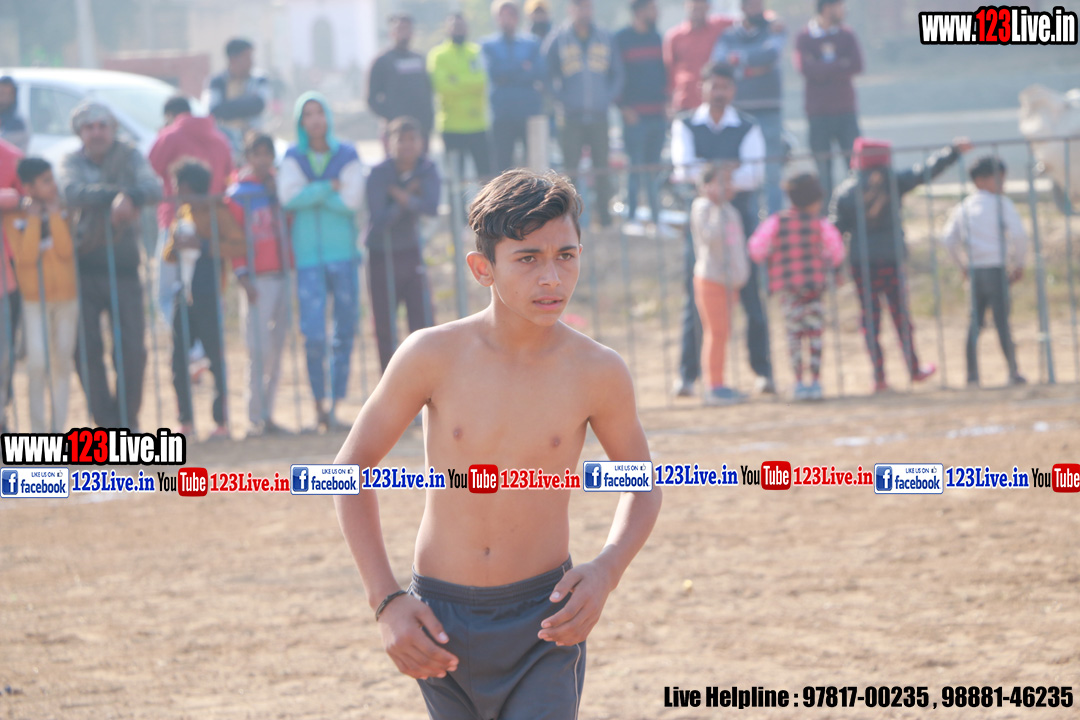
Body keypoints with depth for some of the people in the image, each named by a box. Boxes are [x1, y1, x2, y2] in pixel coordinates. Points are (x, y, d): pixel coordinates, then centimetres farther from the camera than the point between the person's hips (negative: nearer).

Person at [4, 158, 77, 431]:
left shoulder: (63, 212, -1)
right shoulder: (14, 218, -7)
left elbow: (66, 251, -13)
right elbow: (24, 257, -18)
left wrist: (54, 215, -15)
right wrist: (33, 220, -19)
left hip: (67, 296, 3)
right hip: (35, 299, -2)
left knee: (62, 362, 7)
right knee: (37, 363, -10)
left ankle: (59, 426, 15)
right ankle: (37, 427, 1)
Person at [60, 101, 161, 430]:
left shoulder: (130, 158, 6)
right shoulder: (73, 162, 5)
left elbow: (153, 187, -12)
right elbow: (72, 192, -16)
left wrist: (131, 198, -33)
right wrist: (115, 194, -29)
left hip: (123, 264, 0)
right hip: (84, 264, 0)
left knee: (132, 349, -3)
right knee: (87, 350, -3)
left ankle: (128, 419, 10)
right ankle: (106, 421, 4)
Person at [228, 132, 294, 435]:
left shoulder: (280, 189, 15)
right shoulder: (239, 192, -1)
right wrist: (243, 276, -12)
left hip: (282, 275, 5)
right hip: (257, 281, -5)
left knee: (276, 348, 6)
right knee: (259, 348, -8)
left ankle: (267, 413, 12)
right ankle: (257, 418, -6)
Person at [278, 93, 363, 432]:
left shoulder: (347, 156, 5)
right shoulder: (293, 158, 7)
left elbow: (351, 201, -8)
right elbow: (288, 196, -10)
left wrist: (312, 194, -8)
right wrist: (329, 187, -10)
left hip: (343, 254, 1)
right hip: (308, 255, -1)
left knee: (344, 336, 2)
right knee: (313, 335, -11)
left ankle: (334, 405, 11)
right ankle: (319, 402, 4)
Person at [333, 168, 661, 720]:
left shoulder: (598, 372, -10)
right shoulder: (433, 356, -11)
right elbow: (352, 466, 0)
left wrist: (607, 571, -11)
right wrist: (386, 602, -8)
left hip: (544, 619, -1)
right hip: (441, 620, 1)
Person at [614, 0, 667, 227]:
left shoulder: (656, 38, 14)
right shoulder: (621, 39, -5)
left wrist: (665, 102, 9)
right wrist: (624, 107, -12)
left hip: (658, 114, 6)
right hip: (634, 115, -6)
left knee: (654, 168, 9)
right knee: (635, 167, -6)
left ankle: (656, 217, 13)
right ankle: (631, 216, -1)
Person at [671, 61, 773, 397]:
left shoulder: (748, 128, 6)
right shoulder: (685, 126, 7)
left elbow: (755, 174, -8)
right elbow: (684, 167, -8)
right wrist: (732, 173, -17)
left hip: (740, 217, 0)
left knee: (752, 296, -3)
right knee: (696, 297, -3)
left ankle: (763, 372, 1)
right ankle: (687, 374, 1)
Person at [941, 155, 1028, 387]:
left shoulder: (962, 207, 12)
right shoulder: (1002, 204, -3)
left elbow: (948, 238, 6)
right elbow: (1018, 234, -12)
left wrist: (963, 265, 16)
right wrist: (1018, 263, -1)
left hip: (974, 270, 5)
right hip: (997, 267, -5)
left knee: (975, 322, 10)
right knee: (1002, 320, -4)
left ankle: (972, 374, 6)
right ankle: (1013, 372, -3)